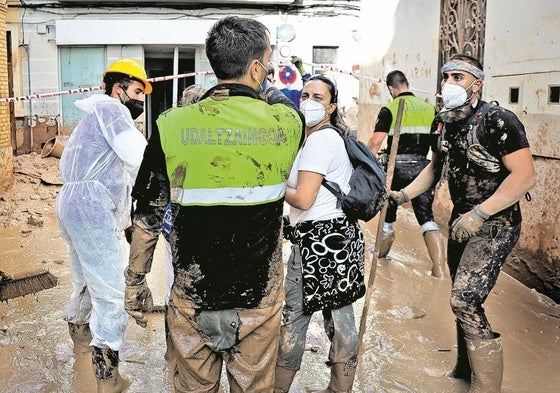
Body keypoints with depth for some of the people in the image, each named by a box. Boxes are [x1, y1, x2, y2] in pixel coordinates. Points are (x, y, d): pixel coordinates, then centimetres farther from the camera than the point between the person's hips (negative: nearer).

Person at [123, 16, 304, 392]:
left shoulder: (173, 125, -11)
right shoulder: (286, 121, -11)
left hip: (192, 298, 0)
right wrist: (271, 91, 31)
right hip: (260, 300, 0)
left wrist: (135, 283, 8)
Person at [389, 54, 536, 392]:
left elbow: (525, 175, -23)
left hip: (496, 224, -8)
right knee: (463, 298, 18)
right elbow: (436, 166, 18)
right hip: (463, 220, 8)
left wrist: (479, 214, -27)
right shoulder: (443, 122, 4)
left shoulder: (497, 120, -19)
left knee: (465, 300, -16)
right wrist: (405, 194, 5)